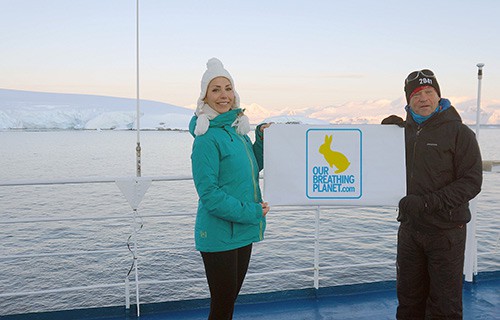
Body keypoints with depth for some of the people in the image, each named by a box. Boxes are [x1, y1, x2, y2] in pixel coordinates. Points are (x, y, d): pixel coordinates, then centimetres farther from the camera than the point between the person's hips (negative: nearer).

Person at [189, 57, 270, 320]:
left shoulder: (237, 129, 8)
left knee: (231, 298, 20)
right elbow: (208, 193, -20)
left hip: (242, 230, 8)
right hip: (219, 234, -8)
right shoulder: (206, 137, -17)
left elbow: (252, 168, 20)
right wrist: (250, 212, -17)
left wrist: (261, 139, 6)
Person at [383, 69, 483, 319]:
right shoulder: (404, 131, 9)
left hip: (446, 230, -5)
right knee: (409, 298, 18)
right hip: (409, 228, 5)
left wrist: (427, 202, -23)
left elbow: (472, 182, -14)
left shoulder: (459, 132, -8)